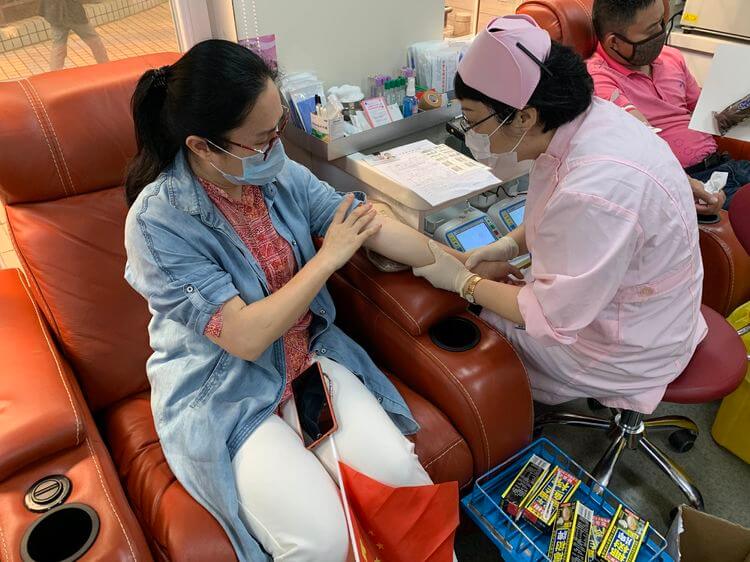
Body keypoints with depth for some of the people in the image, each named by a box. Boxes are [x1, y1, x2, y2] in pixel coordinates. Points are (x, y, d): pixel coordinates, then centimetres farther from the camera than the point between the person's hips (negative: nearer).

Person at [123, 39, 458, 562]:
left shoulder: (283, 176, -5)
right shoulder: (157, 222, -22)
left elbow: (375, 226, 1)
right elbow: (245, 337, -24)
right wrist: (329, 258, -19)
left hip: (309, 354, 5)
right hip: (221, 396, -4)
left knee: (399, 471, -15)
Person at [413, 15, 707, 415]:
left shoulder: (594, 192, -39)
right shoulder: (588, 117, -11)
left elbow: (553, 316, -27)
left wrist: (464, 282, -16)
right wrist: (510, 244, -2)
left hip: (630, 349, -8)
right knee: (490, 275, 11)